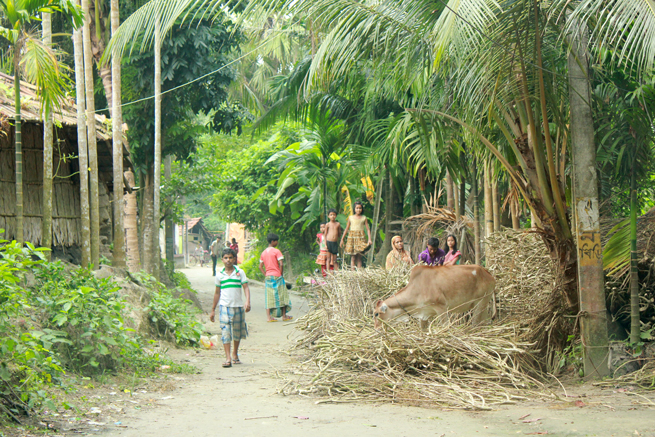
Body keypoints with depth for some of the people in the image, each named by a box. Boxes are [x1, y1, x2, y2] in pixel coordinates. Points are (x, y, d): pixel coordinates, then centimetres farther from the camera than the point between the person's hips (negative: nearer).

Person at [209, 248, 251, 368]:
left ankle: (235, 354, 32)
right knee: (225, 331, -11)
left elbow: (246, 287, -1)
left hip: (238, 305, 1)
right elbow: (217, 292, 14)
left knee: (238, 331, 11)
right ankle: (228, 358, -14)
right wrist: (213, 310, 17)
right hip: (224, 306, -1)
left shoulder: (240, 272, 3)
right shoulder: (220, 275, 6)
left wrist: (247, 301, -18)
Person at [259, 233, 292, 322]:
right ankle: (284, 315, 11)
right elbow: (281, 264, -16)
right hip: (277, 276, -5)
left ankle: (269, 316, -1)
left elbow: (260, 266, 10)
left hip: (268, 277, 5)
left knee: (269, 297, 5)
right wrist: (281, 274, -5)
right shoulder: (276, 251, -9)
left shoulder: (264, 252, 10)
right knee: (282, 295, 6)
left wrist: (266, 275, 12)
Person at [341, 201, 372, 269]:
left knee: (359, 258, -1)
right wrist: (342, 239, 15)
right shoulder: (351, 218, 8)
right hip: (352, 237, 0)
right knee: (353, 258, -5)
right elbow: (346, 229, 15)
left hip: (361, 238, 0)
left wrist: (369, 239, -7)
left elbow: (368, 229, 5)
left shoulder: (364, 218, 7)